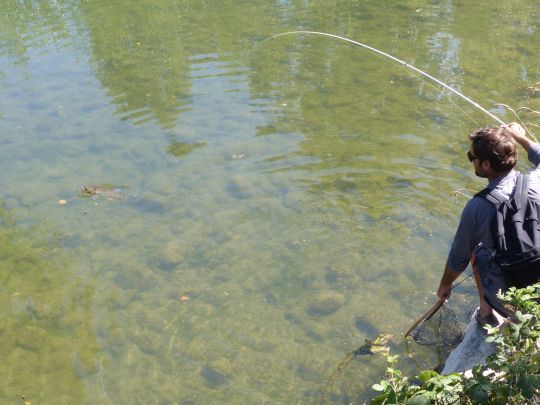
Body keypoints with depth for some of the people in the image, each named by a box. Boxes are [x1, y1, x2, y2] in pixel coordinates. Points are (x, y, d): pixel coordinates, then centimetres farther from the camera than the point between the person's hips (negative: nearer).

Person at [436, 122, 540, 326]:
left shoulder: (477, 207, -22)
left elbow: (458, 258, -6)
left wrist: (444, 286, 12)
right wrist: (520, 137, 27)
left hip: (503, 298, -3)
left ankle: (486, 312, 27)